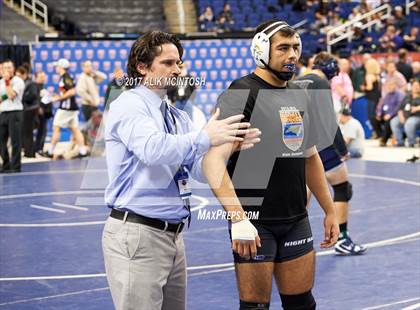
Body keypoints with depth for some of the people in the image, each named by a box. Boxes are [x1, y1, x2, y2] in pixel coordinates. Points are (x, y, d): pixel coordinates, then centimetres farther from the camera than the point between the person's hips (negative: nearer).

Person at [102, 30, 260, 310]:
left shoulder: (178, 117, 14)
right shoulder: (128, 105, -8)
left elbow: (202, 169, 3)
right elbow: (152, 149, -27)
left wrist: (229, 146, -15)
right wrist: (204, 137, -30)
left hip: (173, 235, 8)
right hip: (137, 234, -8)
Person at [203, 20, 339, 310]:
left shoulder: (301, 96, 11)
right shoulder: (241, 94, -12)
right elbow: (214, 160, -21)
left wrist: (330, 210, 20)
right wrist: (238, 219, -27)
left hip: (297, 220, 7)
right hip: (255, 221, -7)